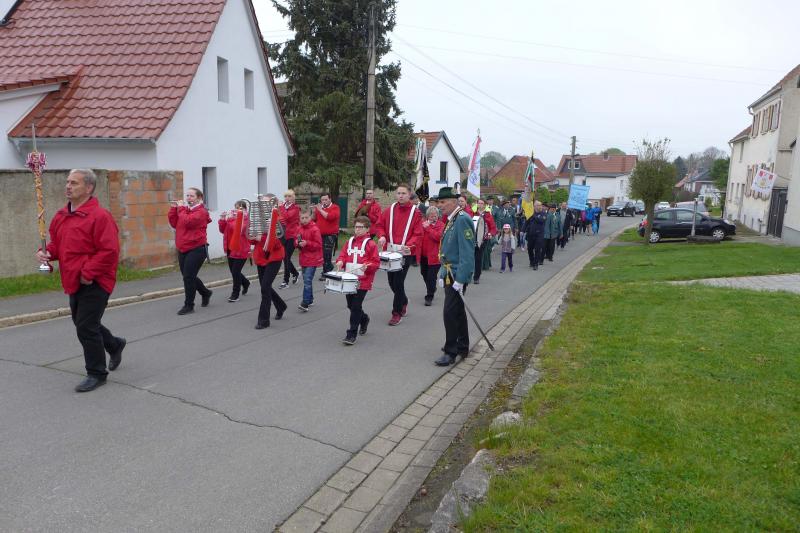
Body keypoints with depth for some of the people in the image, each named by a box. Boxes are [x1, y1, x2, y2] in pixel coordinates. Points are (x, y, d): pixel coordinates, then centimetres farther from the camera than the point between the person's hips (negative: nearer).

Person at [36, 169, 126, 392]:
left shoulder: (99, 216, -17)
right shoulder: (61, 216, 10)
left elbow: (109, 251, -23)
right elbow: (56, 243, 22)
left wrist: (88, 273, -22)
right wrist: (46, 252, 0)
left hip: (94, 283, -9)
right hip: (74, 282, 9)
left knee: (86, 327, -6)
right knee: (83, 324, 20)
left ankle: (96, 373, 10)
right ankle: (115, 345, 44)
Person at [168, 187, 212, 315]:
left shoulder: (201, 211, -10)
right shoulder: (184, 209, 13)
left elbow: (187, 221, -25)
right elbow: (174, 223, 6)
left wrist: (181, 209, -15)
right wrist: (174, 209, -3)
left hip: (197, 249, -8)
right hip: (183, 249, 8)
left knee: (188, 277, -9)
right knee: (189, 277, 14)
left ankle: (189, 305, 1)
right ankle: (205, 293, 36)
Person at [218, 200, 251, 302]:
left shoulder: (246, 218, -8)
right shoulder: (232, 217, 10)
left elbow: (239, 230, -25)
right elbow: (223, 230, 8)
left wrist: (230, 219, -26)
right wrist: (223, 220, -7)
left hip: (241, 250, -7)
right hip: (231, 248, 7)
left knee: (235, 272, -8)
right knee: (233, 271, 14)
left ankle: (235, 293, 5)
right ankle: (245, 283, 41)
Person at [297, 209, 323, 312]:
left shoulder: (315, 229, -12)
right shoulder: (300, 229, 9)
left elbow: (319, 245, -13)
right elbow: (297, 243, 20)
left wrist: (307, 243, -23)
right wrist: (298, 243, -3)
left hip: (312, 260, -7)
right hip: (303, 259, 7)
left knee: (307, 281, -13)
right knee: (306, 281, 15)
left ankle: (305, 303, -14)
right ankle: (310, 300, 28)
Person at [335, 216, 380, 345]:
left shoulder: (370, 244, -5)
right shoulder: (350, 242, 11)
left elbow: (376, 262, -6)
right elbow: (343, 254, 13)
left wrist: (367, 266, -24)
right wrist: (340, 261, -9)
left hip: (362, 281, -6)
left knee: (356, 307, -6)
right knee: (350, 305, 17)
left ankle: (351, 335, 1)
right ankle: (364, 319, 46)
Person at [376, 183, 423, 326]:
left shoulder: (415, 213, -4)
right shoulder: (389, 210, 5)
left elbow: (418, 234, -7)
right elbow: (380, 225, 12)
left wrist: (409, 245, -23)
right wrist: (382, 236, -9)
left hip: (405, 253, -4)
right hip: (390, 251, 4)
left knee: (398, 282, -6)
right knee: (392, 282, 12)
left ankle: (397, 313, 8)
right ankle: (403, 302, 40)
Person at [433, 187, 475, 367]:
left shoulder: (462, 219, -17)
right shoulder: (451, 220, 12)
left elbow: (467, 252, -22)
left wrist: (460, 279, -23)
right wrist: (442, 273, 16)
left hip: (457, 275, -10)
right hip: (449, 273, 10)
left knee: (450, 312, -8)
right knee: (458, 311, 17)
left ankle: (451, 352, 2)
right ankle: (462, 347, 29)